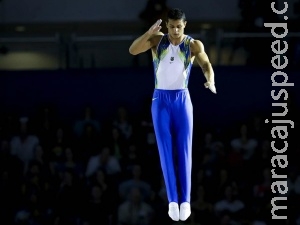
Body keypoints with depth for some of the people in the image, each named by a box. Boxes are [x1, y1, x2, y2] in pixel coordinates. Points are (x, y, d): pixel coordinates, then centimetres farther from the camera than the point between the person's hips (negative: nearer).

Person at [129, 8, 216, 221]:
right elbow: (132, 50, -17)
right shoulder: (157, 40, -4)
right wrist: (149, 33, -32)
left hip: (182, 100, 0)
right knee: (166, 151, -5)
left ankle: (185, 200, -5)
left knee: (184, 151, -4)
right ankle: (172, 200, -9)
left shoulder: (194, 45, -6)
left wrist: (210, 81, -44)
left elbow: (206, 65, -22)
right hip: (161, 100, 0)